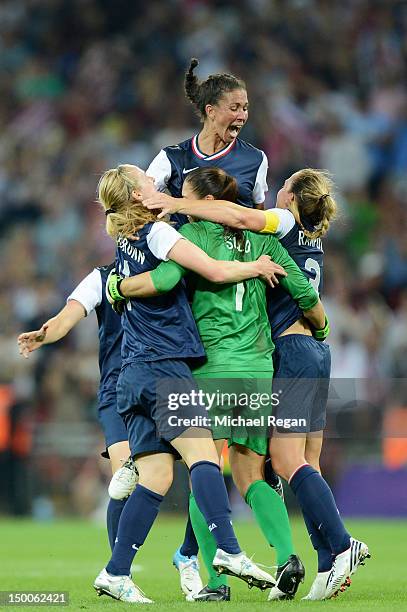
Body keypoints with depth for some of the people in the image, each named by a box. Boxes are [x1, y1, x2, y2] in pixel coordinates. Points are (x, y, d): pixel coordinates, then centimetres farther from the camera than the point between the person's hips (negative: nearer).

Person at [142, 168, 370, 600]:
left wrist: (179, 204, -19)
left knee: (286, 461, -12)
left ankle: (340, 545, -19)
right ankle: (330, 566, -2)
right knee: (306, 466, 5)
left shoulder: (285, 222, -5)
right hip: (315, 352, 9)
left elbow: (241, 216, -23)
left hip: (292, 351, -9)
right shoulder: (312, 239, 20)